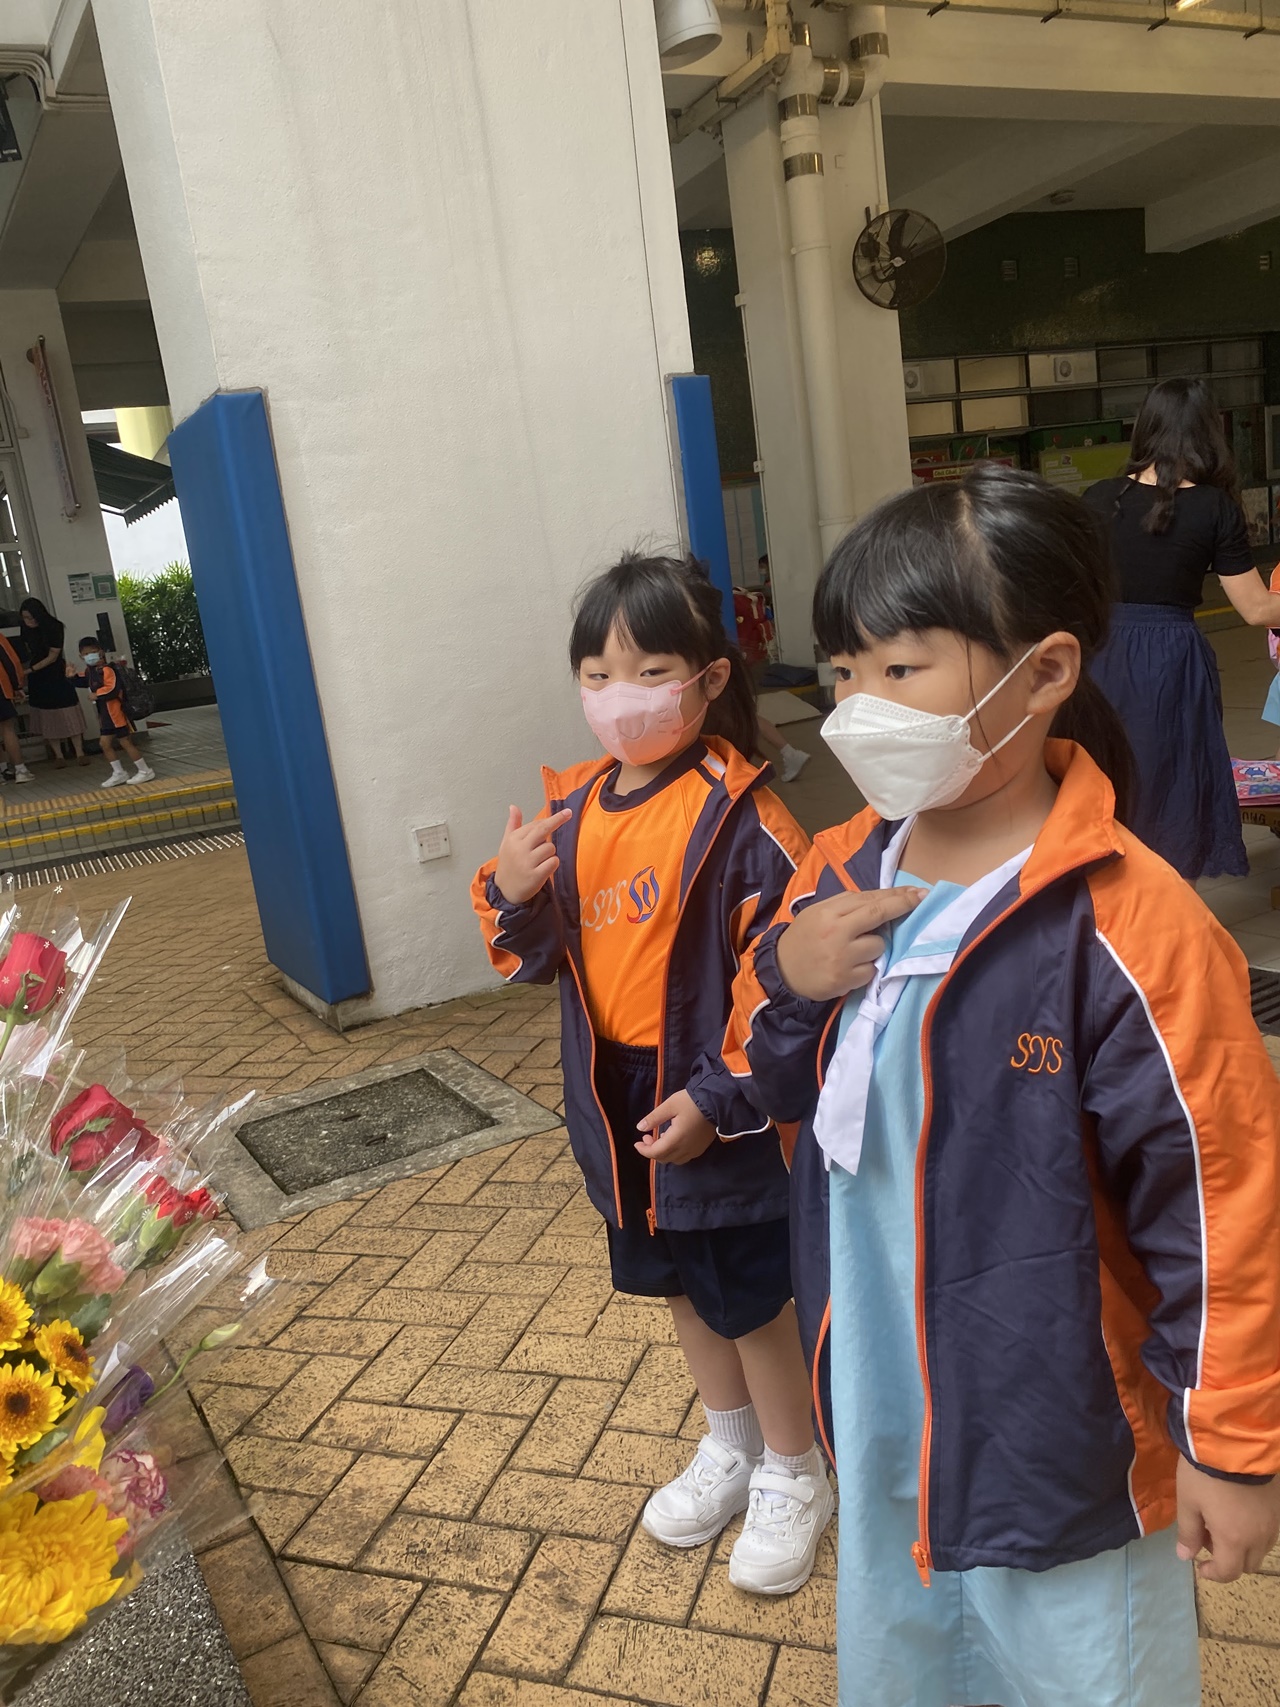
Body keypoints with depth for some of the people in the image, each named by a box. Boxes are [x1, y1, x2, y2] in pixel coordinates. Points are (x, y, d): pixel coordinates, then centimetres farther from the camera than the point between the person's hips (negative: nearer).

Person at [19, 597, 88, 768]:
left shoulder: (54, 627, -14)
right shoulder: (26, 630, -2)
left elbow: (52, 656, -14)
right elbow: (28, 652, 11)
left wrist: (30, 670, -19)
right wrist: (22, 669, -4)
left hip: (57, 676, -3)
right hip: (37, 679, 3)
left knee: (69, 715, -4)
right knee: (48, 718, 2)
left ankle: (80, 752, 1)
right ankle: (58, 755, 6)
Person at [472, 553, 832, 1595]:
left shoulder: (739, 817, -21)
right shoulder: (574, 810, -1)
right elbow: (540, 960, 5)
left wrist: (717, 1099, -22)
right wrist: (512, 894, -15)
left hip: (720, 1115, -6)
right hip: (617, 1108, 7)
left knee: (750, 1297, 12)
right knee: (678, 1285, 24)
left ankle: (794, 1478, 39)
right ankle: (730, 1448, 49)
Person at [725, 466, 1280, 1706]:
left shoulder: (1123, 925, -27)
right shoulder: (840, 875, -7)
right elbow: (772, 1082, 4)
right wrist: (784, 980, -17)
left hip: (1054, 1436, -5)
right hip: (878, 1405, 6)